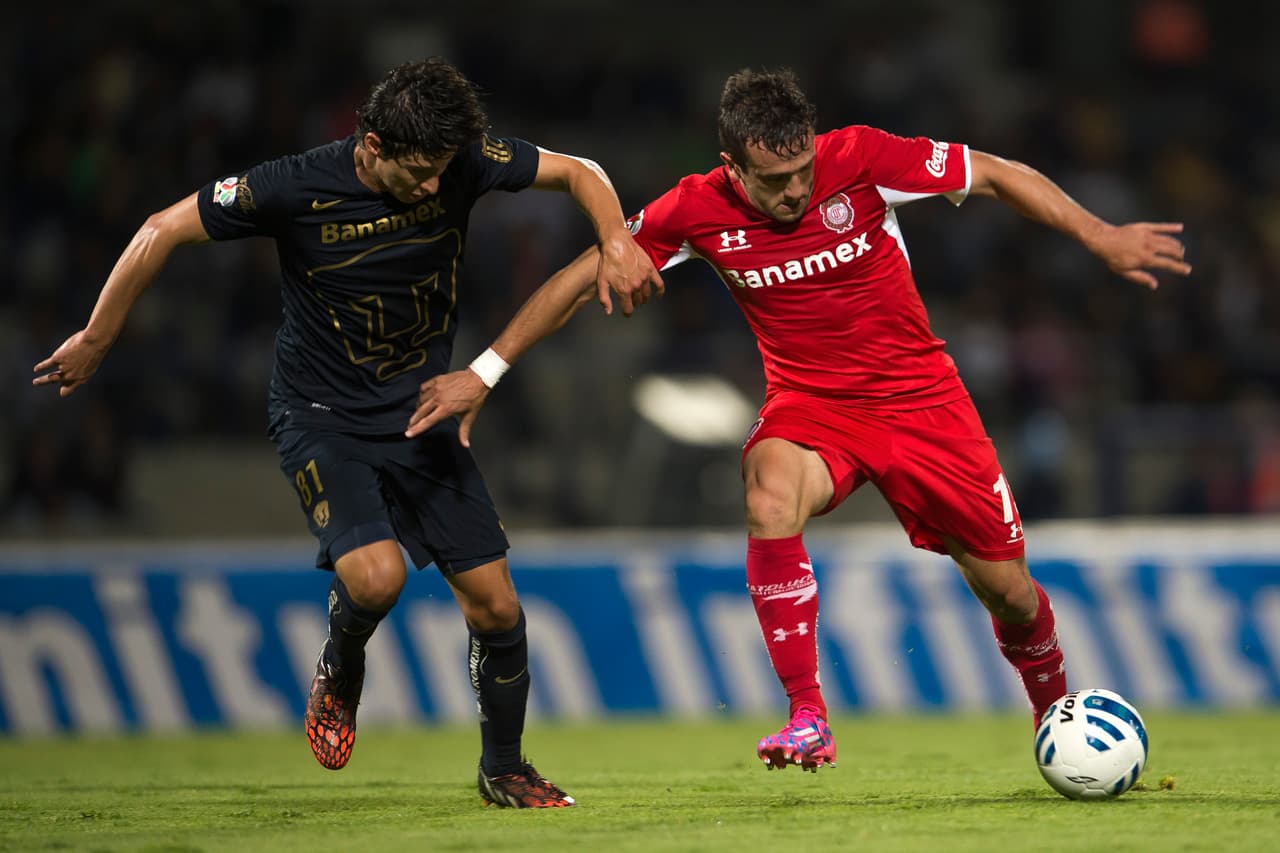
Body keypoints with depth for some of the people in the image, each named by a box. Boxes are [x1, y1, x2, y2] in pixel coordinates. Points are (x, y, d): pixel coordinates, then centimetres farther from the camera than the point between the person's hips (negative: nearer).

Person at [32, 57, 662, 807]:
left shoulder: (463, 162, -13)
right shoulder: (297, 189, -23)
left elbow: (578, 172, 1)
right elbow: (162, 232, -12)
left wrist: (616, 241, -20)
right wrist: (95, 343, -5)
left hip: (424, 415, 4)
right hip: (323, 419, -4)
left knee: (497, 605, 2)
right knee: (377, 576, -28)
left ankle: (504, 771, 26)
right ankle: (341, 669, 9)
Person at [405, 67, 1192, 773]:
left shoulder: (860, 159, -20)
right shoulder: (699, 211, -15)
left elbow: (997, 176, -9)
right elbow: (582, 277, -5)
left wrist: (1102, 238, -15)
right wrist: (484, 373, -6)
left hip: (917, 392, 0)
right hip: (809, 401, 0)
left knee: (1005, 586, 2)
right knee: (771, 493, -35)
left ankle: (1055, 708, 36)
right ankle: (808, 719, -30)